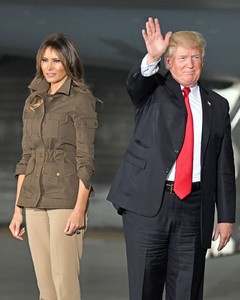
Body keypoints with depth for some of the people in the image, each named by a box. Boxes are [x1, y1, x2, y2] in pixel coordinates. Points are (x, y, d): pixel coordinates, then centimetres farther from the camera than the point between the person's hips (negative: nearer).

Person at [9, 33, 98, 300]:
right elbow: (26, 158, 16)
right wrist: (17, 209, 13)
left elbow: (85, 159, -9)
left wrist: (80, 208, -16)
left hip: (66, 198, -6)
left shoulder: (80, 100, -5)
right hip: (34, 200, 6)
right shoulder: (33, 102, 14)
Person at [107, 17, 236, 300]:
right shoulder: (153, 90, 7)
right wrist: (152, 58, -39)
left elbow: (224, 167, 12)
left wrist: (226, 216, 8)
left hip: (194, 207, 2)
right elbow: (134, 83, -19)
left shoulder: (216, 106, 12)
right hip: (147, 202, -2)